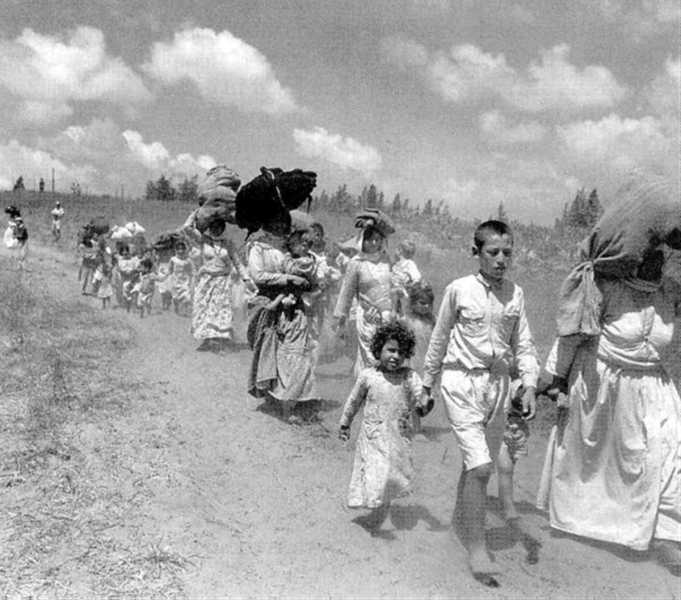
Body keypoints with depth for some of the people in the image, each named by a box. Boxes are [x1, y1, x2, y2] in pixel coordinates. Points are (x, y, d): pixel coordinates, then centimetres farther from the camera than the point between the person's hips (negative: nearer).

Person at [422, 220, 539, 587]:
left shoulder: (515, 294, 3)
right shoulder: (459, 290, -6)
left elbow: (523, 345, 7)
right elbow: (439, 339, 3)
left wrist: (529, 386, -6)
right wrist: (426, 385, 8)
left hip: (498, 384, 4)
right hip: (462, 381, -4)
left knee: (479, 464, 16)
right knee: (480, 467, -12)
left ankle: (461, 518, 41)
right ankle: (476, 548, 0)